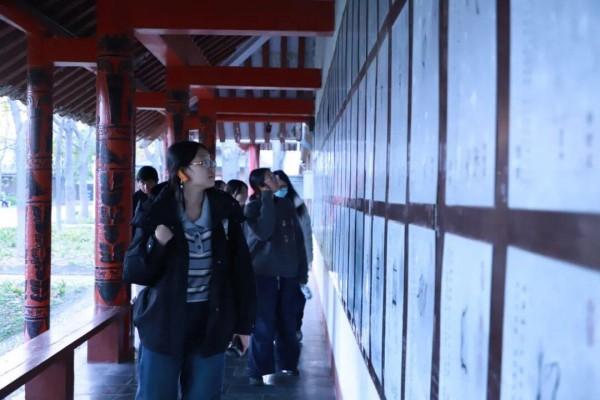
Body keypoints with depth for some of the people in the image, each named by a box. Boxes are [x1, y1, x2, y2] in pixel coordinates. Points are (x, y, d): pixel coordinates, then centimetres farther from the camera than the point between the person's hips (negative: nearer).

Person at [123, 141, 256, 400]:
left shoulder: (224, 209, 0)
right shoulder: (155, 212, -6)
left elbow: (240, 268, 4)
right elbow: (132, 273, -6)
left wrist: (244, 321, 4)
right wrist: (156, 244, -24)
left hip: (210, 323, 2)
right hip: (164, 323, -2)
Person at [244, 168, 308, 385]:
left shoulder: (286, 205, 8)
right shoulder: (252, 207, -5)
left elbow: (298, 238, 10)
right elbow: (263, 232, -23)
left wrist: (302, 270, 6)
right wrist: (267, 198, -18)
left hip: (288, 272, 4)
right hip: (263, 272, -4)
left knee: (287, 322, 13)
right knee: (264, 324, -1)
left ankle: (289, 363, 28)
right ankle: (258, 371, 8)